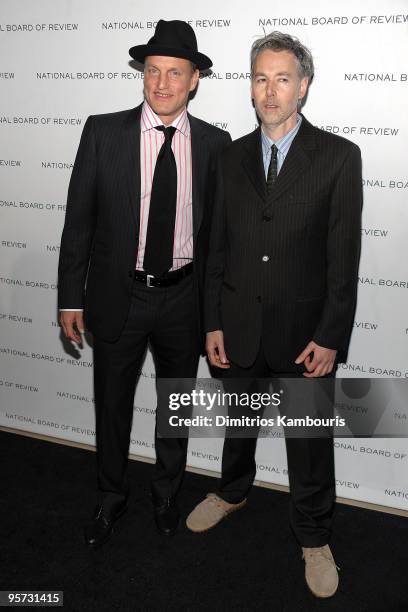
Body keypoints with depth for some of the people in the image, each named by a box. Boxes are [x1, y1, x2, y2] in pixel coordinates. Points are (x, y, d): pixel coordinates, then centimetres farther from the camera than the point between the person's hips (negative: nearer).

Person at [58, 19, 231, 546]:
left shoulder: (214, 143, -2)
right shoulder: (103, 132, -6)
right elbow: (78, 219, -4)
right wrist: (71, 297, -5)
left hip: (184, 299, 1)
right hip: (118, 295, -1)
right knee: (112, 405, 15)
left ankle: (166, 493, 44)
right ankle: (111, 498, 40)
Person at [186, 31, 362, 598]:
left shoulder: (339, 156, -6)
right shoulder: (233, 156, 5)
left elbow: (344, 256, -9)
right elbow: (218, 246, 5)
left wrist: (329, 337, -12)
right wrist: (213, 323, 2)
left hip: (304, 330, -3)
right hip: (240, 325, 3)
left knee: (310, 441, 10)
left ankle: (314, 537, 32)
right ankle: (233, 492, 49)